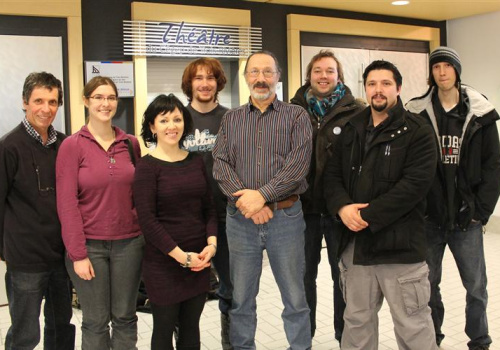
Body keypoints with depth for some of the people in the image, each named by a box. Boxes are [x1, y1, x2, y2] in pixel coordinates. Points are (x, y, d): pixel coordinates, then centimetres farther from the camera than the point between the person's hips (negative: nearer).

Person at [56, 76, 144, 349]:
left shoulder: (131, 143, 3)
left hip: (129, 242, 3)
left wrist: (146, 233, 3)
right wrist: (78, 254, -12)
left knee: (125, 317, 13)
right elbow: (67, 204, -9)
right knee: (96, 321, 10)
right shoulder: (72, 146, -7)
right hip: (89, 245, -2)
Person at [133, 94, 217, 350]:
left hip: (199, 261, 4)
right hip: (163, 262, -4)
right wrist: (181, 255, -15)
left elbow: (209, 207, 9)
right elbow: (147, 219, -12)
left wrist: (211, 243, -6)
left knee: (191, 327, 15)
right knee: (164, 329, 10)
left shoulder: (196, 161, 7)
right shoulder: (147, 166, -7)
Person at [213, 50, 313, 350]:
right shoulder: (231, 119, 11)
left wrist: (261, 195, -18)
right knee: (241, 298, 12)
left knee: (295, 298, 8)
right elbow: (221, 163, 1)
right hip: (240, 218, 3)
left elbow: (299, 162, -10)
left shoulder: (296, 116, 2)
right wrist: (244, 199, -14)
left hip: (286, 216, -2)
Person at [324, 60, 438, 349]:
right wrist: (342, 207, -10)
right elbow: (332, 174, 11)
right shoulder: (351, 130, 14)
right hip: (355, 242, 5)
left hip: (400, 244, -5)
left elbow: (415, 183, -15)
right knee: (357, 320, 17)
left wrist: (368, 216, -19)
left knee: (412, 325, 6)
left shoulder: (418, 131, -4)